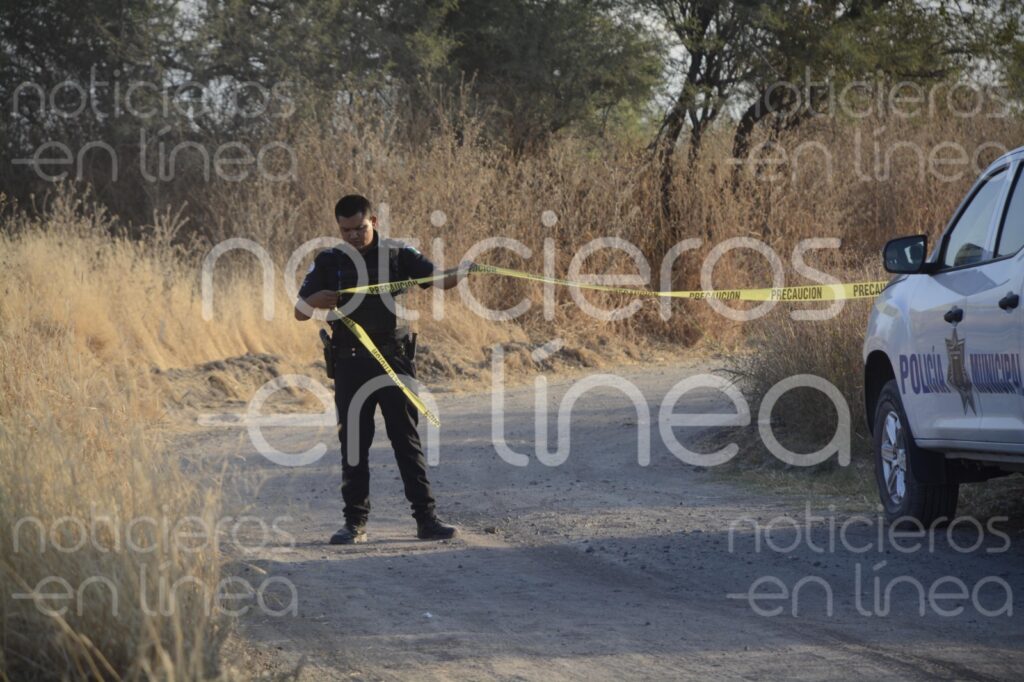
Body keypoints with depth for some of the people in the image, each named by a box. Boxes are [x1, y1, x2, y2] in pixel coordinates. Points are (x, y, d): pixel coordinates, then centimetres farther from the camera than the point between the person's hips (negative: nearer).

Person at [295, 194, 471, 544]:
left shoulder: (398, 254, 2)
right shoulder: (329, 262, 5)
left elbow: (438, 279, -8)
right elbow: (299, 312, 7)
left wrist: (462, 272, -30)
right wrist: (316, 301, -16)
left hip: (395, 358, -1)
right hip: (351, 363, 1)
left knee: (407, 439, -2)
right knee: (353, 443, 3)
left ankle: (426, 518, -2)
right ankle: (355, 522, 10)